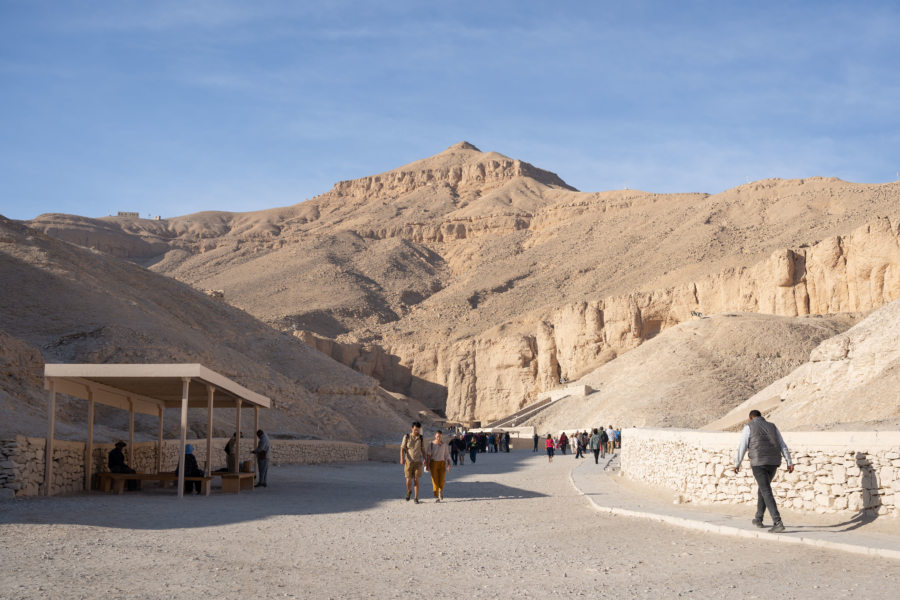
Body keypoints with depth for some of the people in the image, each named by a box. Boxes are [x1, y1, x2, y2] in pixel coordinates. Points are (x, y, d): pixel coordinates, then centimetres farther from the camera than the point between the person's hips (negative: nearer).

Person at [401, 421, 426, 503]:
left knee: (416, 480, -3)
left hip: (417, 462, 0)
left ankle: (416, 498, 4)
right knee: (409, 480, -3)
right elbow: (402, 449, -4)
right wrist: (402, 459, -18)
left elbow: (423, 450, 7)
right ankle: (409, 491, 30)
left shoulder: (421, 438, 0)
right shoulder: (406, 437, -4)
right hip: (408, 462, 0)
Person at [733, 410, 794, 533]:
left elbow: (742, 447, -1)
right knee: (763, 488, 25)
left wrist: (737, 464, 8)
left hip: (758, 463, -5)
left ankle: (778, 523, -21)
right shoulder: (772, 426, 15)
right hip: (773, 463, 5)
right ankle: (758, 519, 32)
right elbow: (783, 446, 9)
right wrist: (789, 463, 5)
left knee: (767, 493, -8)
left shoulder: (748, 427, 2)